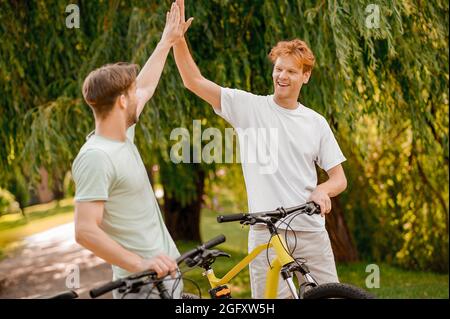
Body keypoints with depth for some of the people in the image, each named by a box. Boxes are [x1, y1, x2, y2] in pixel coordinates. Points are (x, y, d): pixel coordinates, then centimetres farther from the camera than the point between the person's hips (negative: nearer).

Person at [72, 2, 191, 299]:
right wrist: (139, 264, -31)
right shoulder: (96, 157, -20)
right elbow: (85, 231, -25)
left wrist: (167, 40, 33)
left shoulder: (123, 137, 7)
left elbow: (146, 86, 25)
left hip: (167, 270, 9)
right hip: (144, 284, -9)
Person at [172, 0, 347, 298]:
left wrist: (323, 190, -13)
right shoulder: (249, 106, 1)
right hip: (267, 232, -3)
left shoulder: (316, 123, 8)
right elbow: (193, 80, -4)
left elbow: (339, 178, 10)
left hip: (311, 232, 3)